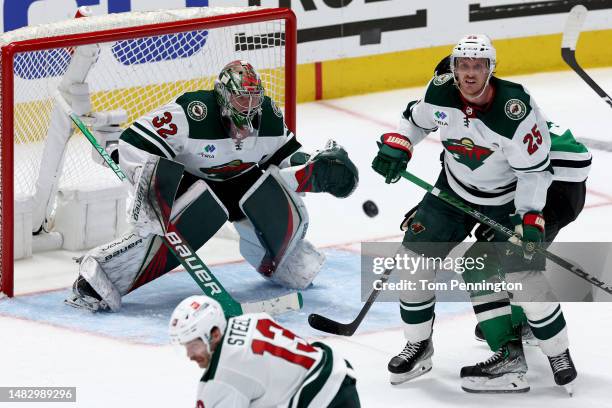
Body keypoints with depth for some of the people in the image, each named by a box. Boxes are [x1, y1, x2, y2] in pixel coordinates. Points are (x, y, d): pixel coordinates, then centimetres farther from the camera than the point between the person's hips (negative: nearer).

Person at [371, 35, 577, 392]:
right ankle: (419, 347, 20)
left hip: (509, 197, -5)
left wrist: (530, 218, -28)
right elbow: (417, 119, 7)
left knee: (525, 275, -12)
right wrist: (397, 145, -9)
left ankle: (559, 355, 9)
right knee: (415, 256, 1)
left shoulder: (516, 110, -31)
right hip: (455, 189, 5)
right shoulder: (441, 92, -17)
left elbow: (535, 169, -22)